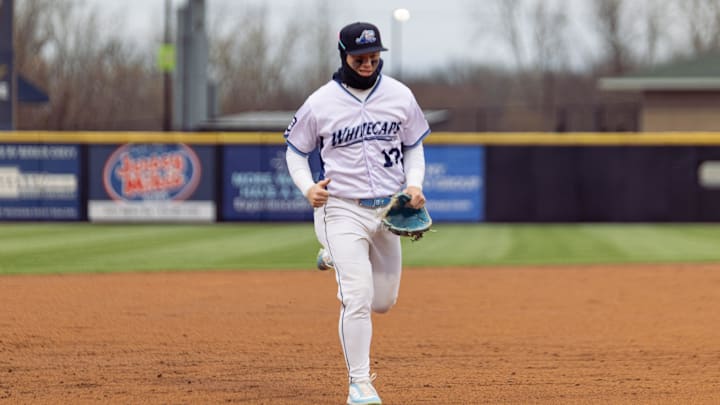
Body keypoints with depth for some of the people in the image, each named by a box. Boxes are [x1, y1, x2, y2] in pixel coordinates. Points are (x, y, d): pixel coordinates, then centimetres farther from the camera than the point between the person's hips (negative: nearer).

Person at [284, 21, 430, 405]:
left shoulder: (399, 96, 0)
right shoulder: (320, 103, -7)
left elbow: (414, 146, 12)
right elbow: (296, 151, 5)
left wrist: (414, 185, -6)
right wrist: (307, 188, -13)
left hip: (388, 210, 4)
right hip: (343, 211, -4)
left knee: (383, 301, 12)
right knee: (357, 297, -16)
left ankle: (336, 258, 41)